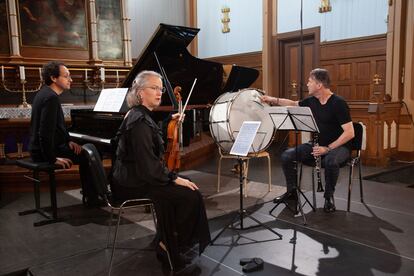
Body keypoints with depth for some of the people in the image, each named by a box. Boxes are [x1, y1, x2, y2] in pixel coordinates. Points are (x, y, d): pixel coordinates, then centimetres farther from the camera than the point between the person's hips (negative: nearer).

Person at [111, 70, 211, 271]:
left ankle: (165, 244, 17)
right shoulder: (139, 121, -22)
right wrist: (175, 178, -18)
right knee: (190, 195, -11)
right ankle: (170, 246, 8)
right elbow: (148, 166, -26)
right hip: (133, 184, -11)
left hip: (132, 177, 11)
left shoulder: (140, 115, 11)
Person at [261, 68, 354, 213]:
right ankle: (292, 193, 8)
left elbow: (349, 133, -23)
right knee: (287, 155, -8)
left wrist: (328, 148, -27)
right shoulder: (312, 101, 1)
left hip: (339, 146, -6)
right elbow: (294, 104, 21)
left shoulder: (338, 103, -19)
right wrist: (273, 100, 16)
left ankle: (329, 196, -13)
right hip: (318, 145, 6)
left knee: (330, 161, -40)